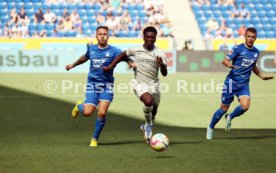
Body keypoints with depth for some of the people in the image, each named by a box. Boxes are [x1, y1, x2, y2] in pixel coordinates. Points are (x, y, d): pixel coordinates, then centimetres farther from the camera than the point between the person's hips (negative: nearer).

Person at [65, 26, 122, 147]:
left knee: (102, 113, -14)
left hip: (106, 86, -2)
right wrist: (73, 65, 42)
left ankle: (95, 138, 9)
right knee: (87, 112, -10)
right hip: (92, 85, 2)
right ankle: (79, 106, 29)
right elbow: (85, 57, 28)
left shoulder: (113, 51, -4)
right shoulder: (91, 49, 8)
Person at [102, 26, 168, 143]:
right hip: (140, 84, -2)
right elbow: (123, 55, 14)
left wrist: (161, 64, -34)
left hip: (153, 84, 2)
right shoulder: (136, 50, -4)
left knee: (154, 108, 12)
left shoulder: (159, 54, -6)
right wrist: (110, 67, 9)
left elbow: (164, 74, -13)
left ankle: (147, 127, 43)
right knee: (148, 101, -30)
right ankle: (149, 125, -5)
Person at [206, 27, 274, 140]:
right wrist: (229, 65, -34)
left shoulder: (256, 52, 9)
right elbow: (225, 60, -13)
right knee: (224, 108, 1)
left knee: (245, 106, -20)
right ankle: (210, 128, 24)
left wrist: (262, 76, 21)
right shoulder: (238, 48, -8)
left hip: (244, 84, 4)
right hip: (232, 81, -4)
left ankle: (230, 118, 11)